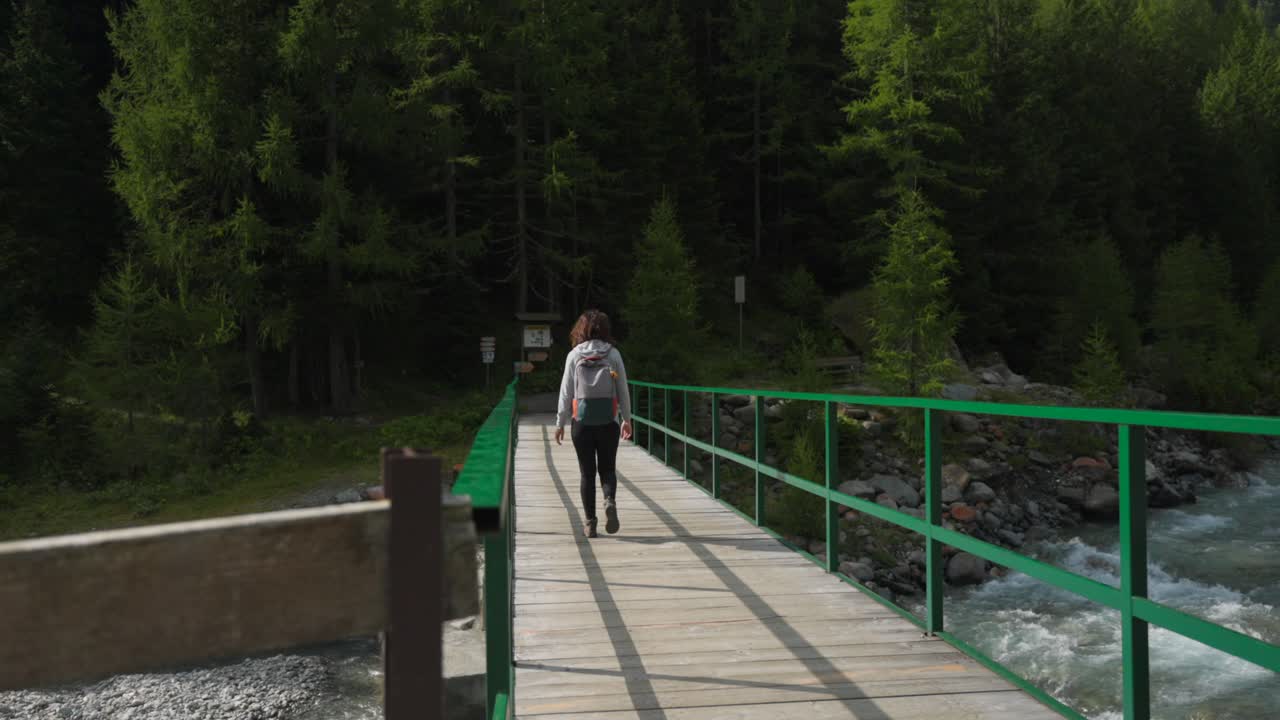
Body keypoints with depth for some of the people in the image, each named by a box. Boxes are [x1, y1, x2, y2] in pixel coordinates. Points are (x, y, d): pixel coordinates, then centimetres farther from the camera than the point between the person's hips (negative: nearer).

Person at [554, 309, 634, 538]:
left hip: (582, 421, 0)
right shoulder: (613, 354, 0)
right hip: (608, 422, 0)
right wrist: (627, 419, 13)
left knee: (587, 472, 8)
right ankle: (610, 501, -17)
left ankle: (590, 522, 8)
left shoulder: (574, 355, -1)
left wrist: (560, 423, 7)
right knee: (607, 468, 11)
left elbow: (566, 392, 0)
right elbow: (623, 390, 3)